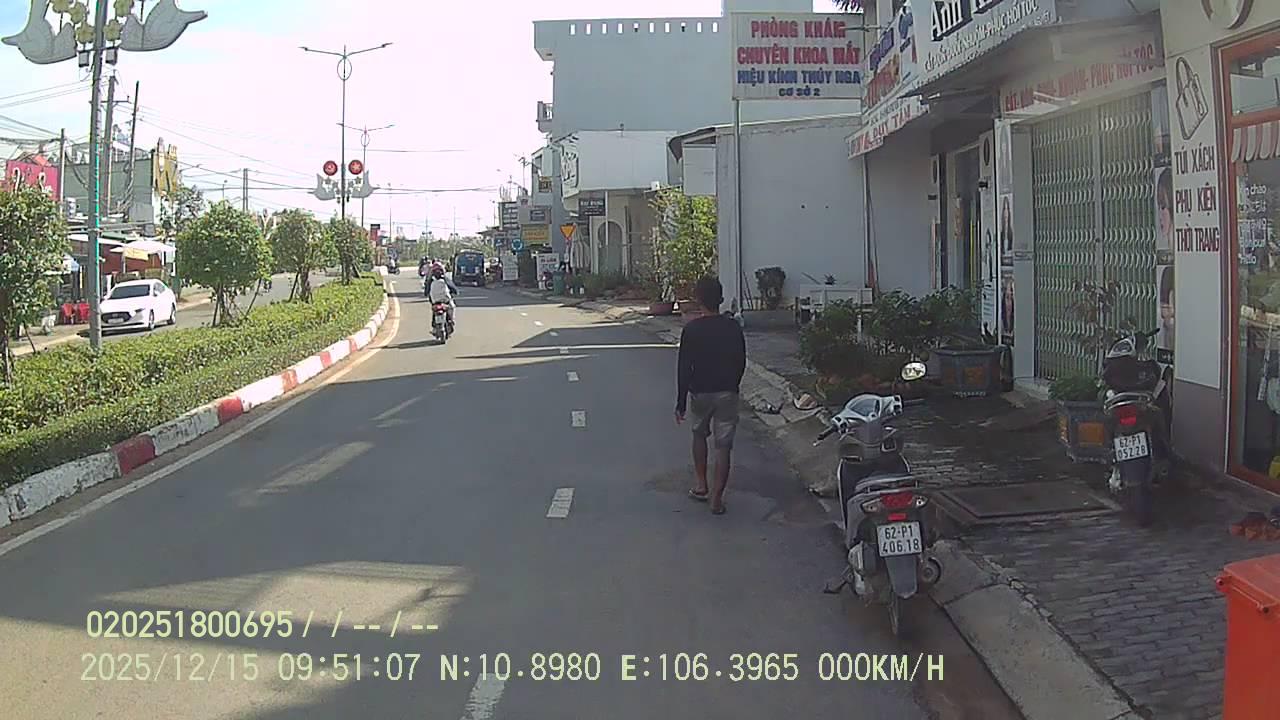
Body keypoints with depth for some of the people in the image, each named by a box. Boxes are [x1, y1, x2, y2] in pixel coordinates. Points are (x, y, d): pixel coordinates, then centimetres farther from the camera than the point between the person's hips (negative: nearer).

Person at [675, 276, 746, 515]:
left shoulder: (692, 329, -11)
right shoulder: (733, 327, -3)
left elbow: (684, 368, -11)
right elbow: (741, 363, 5)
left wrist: (680, 403, -6)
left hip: (699, 393, -1)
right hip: (727, 393, 1)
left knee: (699, 435, 24)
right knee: (723, 446, 4)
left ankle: (701, 485, 24)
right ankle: (716, 498, 2)